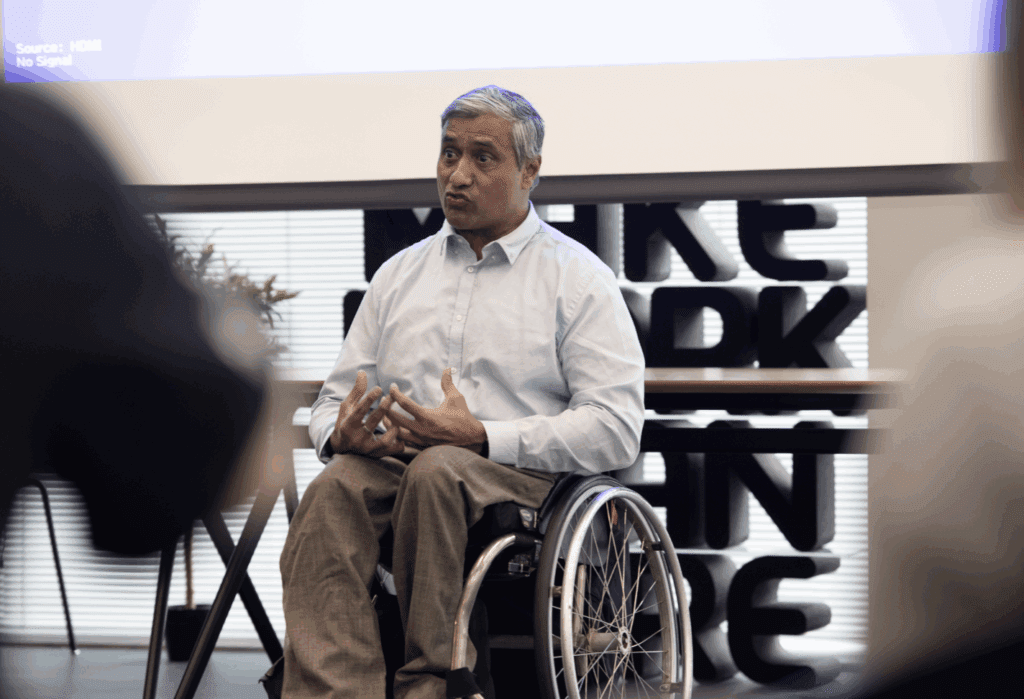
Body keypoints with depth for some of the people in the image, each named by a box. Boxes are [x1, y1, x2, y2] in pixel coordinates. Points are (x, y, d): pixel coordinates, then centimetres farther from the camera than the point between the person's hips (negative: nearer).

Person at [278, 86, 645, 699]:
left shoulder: (579, 278, 8)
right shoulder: (400, 274, 24)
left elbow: (616, 429, -5)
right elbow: (334, 401, 24)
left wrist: (481, 437, -16)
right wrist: (344, 432, -3)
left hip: (522, 474, -4)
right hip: (392, 464, 4)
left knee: (437, 471, -37)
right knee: (333, 489, -31)